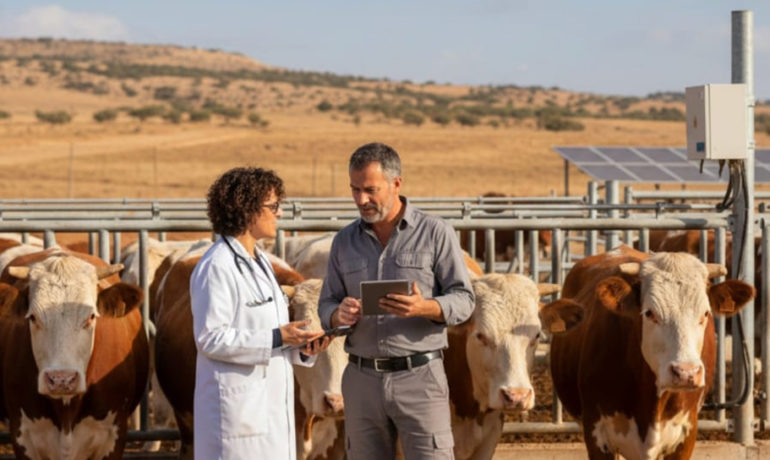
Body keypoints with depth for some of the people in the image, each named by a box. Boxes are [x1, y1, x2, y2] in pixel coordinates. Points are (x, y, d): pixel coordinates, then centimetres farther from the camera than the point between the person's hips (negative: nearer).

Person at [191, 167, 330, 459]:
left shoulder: (259, 262, 16)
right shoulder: (217, 267, -14)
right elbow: (210, 338, -19)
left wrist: (302, 348, 2)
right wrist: (276, 338, -22)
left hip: (270, 405, 9)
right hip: (238, 405, -9)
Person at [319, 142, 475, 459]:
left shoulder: (435, 233, -2)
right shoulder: (345, 241, 10)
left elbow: (463, 299, -3)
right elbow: (326, 306, 12)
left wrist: (424, 307, -23)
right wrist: (339, 314, -12)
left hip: (420, 377, -4)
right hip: (362, 381, 4)